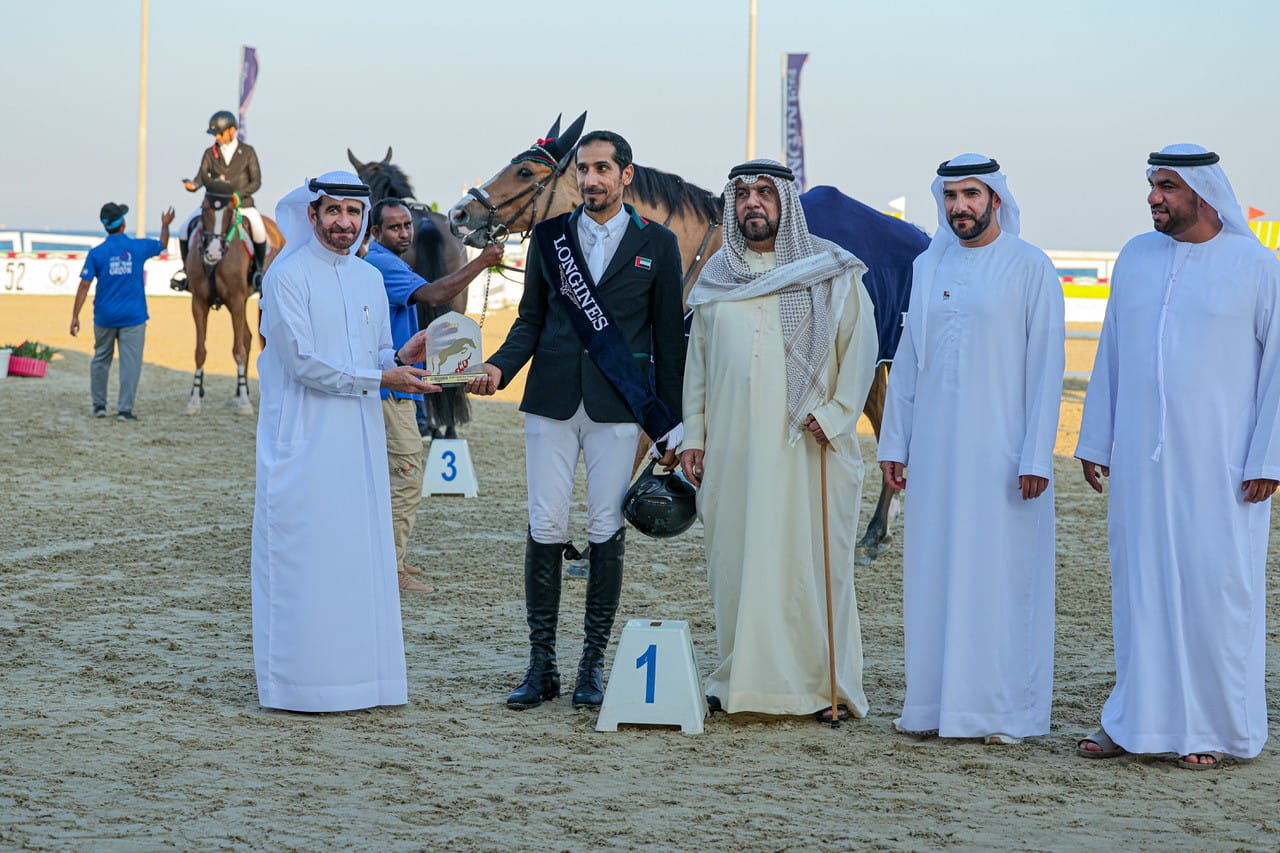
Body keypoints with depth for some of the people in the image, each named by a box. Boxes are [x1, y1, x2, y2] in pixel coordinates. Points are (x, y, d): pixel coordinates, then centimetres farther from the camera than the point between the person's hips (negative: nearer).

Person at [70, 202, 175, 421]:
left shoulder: (96, 253, -6)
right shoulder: (138, 247, -4)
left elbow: (84, 286, -9)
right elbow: (162, 244, 18)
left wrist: (75, 316, -4)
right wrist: (165, 225, 38)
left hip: (104, 318, 1)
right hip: (133, 317, -1)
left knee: (101, 359, 17)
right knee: (130, 362, 1)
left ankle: (99, 405, 22)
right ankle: (124, 409, -3)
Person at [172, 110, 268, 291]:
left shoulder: (247, 152, 1)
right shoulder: (210, 153, 6)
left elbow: (256, 181, -2)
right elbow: (201, 177, -2)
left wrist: (238, 194, -18)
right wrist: (192, 185, -26)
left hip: (242, 203, -2)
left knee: (259, 232, -27)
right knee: (185, 230, -13)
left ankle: (258, 272, -2)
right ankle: (186, 268, 10)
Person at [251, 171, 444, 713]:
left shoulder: (370, 279, 14)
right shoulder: (288, 277, -8)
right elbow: (304, 363, -14)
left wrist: (401, 357, -4)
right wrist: (378, 377, -16)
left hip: (359, 443, 6)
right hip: (304, 440, -6)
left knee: (361, 554, 6)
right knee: (303, 556, -5)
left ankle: (357, 674, 11)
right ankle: (297, 682, 0)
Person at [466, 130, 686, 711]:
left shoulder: (657, 244, 5)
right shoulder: (551, 235, 10)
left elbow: (670, 337, 6)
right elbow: (531, 319, 13)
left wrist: (671, 426, 4)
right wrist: (500, 367, -8)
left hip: (618, 407, -2)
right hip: (552, 402, 2)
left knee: (606, 532, 0)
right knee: (545, 529, 0)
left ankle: (592, 664, 9)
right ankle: (541, 664, 8)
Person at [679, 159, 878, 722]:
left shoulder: (829, 272, 3)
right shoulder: (715, 276, 13)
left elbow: (860, 345, 0)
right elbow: (697, 360, 16)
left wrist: (835, 414, -11)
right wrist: (693, 435, 9)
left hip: (807, 447, -3)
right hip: (734, 447, 3)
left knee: (812, 560, -3)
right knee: (737, 559, 2)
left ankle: (825, 684, 3)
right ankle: (742, 680, 9)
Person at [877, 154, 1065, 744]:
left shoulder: (1030, 268, -3)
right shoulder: (928, 267, 12)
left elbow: (1046, 366, -7)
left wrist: (1036, 456, -12)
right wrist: (893, 442, 11)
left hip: (1001, 449, -5)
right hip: (935, 447, 5)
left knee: (1003, 574, -3)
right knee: (934, 574, 6)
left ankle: (1008, 710, 3)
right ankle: (935, 701, 12)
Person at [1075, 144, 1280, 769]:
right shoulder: (1135, 259, 8)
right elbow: (1110, 355, 14)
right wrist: (1094, 441, 11)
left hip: (1220, 459, -4)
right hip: (1141, 457, 4)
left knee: (1217, 586, -1)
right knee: (1139, 583, 6)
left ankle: (1219, 729, 8)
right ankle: (1137, 719, 14)